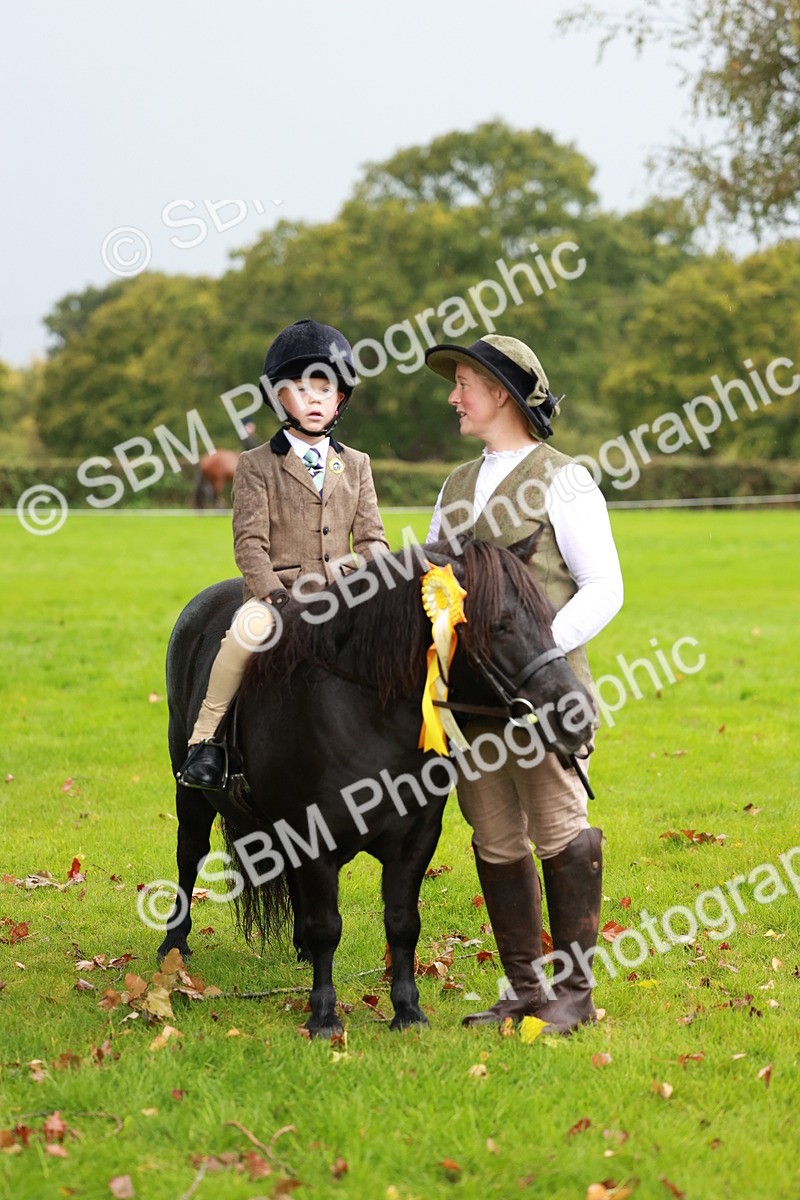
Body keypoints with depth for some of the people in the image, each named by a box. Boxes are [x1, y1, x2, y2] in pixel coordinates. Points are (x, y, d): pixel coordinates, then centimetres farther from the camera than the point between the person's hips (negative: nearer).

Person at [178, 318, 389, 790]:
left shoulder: (356, 465, 15)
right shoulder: (257, 465, 5)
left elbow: (371, 538, 11)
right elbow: (250, 543, -3)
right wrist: (277, 599, -18)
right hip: (277, 593, -3)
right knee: (249, 629, -35)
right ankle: (206, 737, -21)